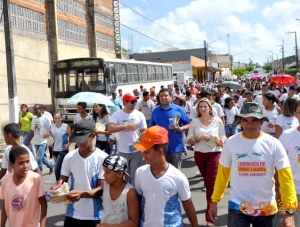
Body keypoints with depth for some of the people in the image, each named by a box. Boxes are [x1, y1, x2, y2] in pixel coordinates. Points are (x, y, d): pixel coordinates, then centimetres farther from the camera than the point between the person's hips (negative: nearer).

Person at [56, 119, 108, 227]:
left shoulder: (102, 158, -10)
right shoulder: (69, 157, 0)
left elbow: (102, 189, -12)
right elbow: (62, 181, 7)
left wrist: (82, 194, -27)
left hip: (95, 216, -3)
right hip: (72, 214, 3)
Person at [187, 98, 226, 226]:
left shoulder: (217, 121, -3)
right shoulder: (195, 121, 0)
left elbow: (223, 139, 3)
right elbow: (189, 141, 0)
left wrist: (219, 141, -19)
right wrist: (199, 138, -17)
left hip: (214, 154, -2)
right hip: (199, 155, 2)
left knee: (211, 183, -6)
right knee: (207, 182, 16)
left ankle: (210, 216, 0)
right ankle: (211, 207, 36)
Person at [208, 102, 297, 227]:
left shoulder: (273, 144, -10)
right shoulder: (231, 143, -7)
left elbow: (286, 178, -9)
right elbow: (222, 174, 2)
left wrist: (289, 211, -15)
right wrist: (214, 200, 2)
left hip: (266, 209, 1)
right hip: (237, 207, 0)